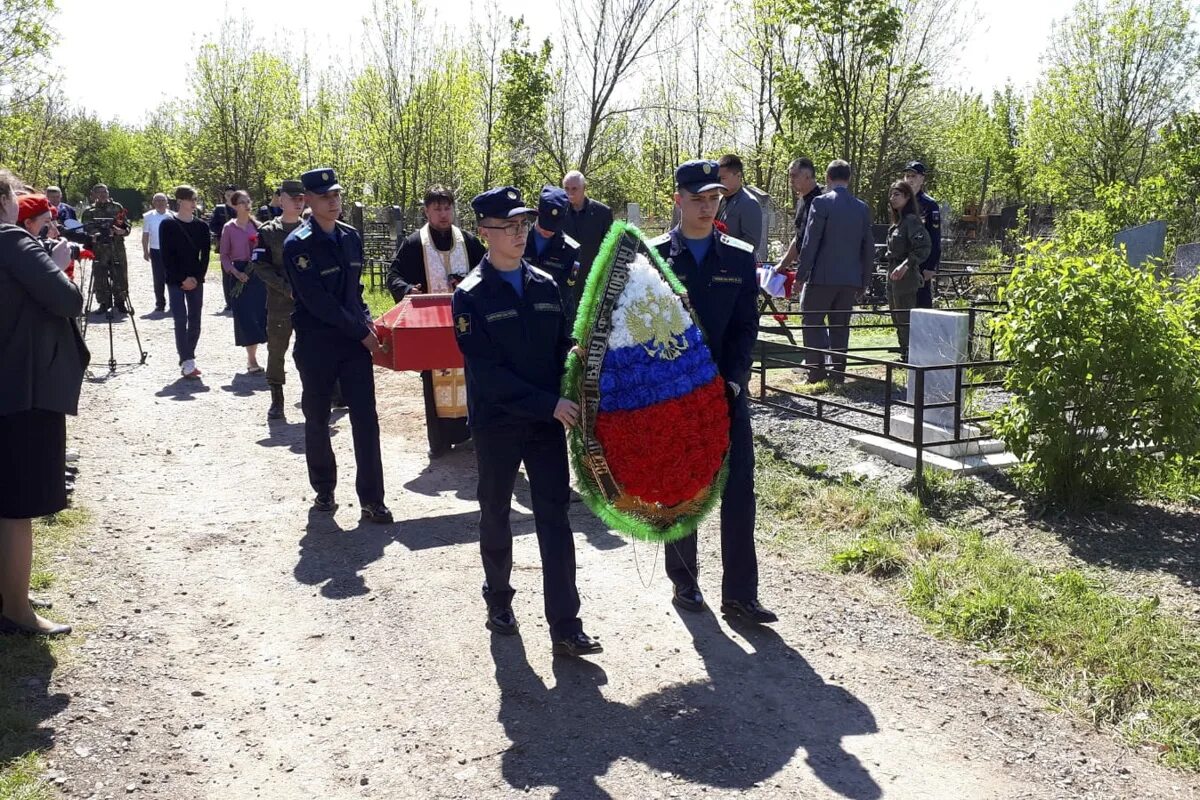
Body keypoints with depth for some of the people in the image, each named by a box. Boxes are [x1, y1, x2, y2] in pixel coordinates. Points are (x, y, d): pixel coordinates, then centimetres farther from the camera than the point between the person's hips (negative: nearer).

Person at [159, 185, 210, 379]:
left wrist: (197, 277, -6)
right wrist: (183, 279, -12)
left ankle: (188, 359, 13)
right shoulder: (168, 225, -3)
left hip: (196, 280, 4)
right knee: (181, 319, -11)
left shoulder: (201, 226, 8)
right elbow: (166, 256, -6)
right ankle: (187, 363, -13)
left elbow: (205, 255, 6)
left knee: (195, 321, 4)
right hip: (176, 280, -4)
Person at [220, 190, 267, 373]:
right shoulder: (229, 228, 1)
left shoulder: (257, 225, 7)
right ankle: (251, 359, -1)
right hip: (240, 274, -3)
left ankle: (252, 357, 14)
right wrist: (235, 272, -12)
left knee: (259, 314, 2)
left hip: (258, 273, 3)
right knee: (244, 316, -6)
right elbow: (224, 255, 2)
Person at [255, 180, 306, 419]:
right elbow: (261, 267, -5)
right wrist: (288, 289, -14)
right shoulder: (268, 232, 1)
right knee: (276, 351, 4)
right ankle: (277, 400, 15)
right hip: (279, 303, -1)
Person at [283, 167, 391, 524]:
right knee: (317, 421, 10)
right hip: (316, 346, -4)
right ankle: (324, 491, 27)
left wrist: (366, 320, 0)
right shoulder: (297, 244, -11)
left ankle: (372, 500, 5)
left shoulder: (351, 236, 7)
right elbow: (317, 302, -17)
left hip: (355, 340, 4)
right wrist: (361, 330, -15)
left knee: (366, 419, 0)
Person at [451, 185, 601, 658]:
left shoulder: (545, 286, 4)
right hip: (497, 424, -3)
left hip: (548, 420, 3)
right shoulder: (471, 295, -9)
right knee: (495, 514, 13)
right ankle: (499, 602, 34)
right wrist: (550, 404, -20)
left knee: (554, 517, -1)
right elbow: (487, 371, -16)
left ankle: (565, 627, 2)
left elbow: (564, 347, 9)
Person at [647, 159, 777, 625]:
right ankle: (684, 582, 25)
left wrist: (732, 380, -9)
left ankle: (740, 594, 7)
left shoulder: (740, 257, 5)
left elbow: (746, 327, 3)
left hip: (728, 391, 1)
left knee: (739, 493, -1)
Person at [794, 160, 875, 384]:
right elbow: (868, 248, 11)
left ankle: (816, 368, -4)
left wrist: (801, 274, -5)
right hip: (851, 278, 5)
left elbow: (810, 242, -11)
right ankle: (838, 372, 12)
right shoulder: (862, 208, 7)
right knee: (840, 325, 11)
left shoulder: (822, 203, -8)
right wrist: (864, 281, 18)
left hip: (823, 275, -5)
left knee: (812, 320, 4)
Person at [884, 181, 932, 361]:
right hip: (893, 277, 10)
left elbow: (924, 247, -22)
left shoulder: (912, 220, -13)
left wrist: (905, 265, -27)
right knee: (897, 319, 14)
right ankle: (904, 355, 22)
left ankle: (910, 357, -1)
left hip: (905, 277, -10)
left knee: (905, 319, -6)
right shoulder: (897, 222, 14)